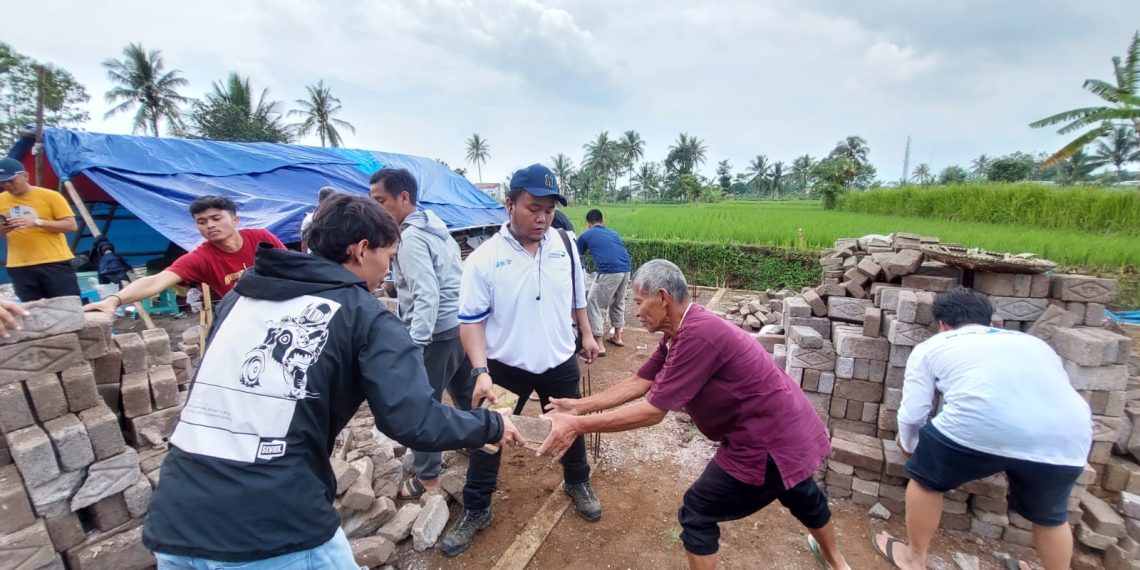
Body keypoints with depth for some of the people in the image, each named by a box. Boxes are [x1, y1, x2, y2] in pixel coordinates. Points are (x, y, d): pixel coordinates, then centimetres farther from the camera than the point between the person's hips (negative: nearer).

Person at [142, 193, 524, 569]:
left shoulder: (239, 295, 9)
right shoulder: (364, 316, -8)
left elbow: (216, 391, 19)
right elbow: (414, 423, -17)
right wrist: (492, 425, -1)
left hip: (174, 525, 6)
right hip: (275, 535, -5)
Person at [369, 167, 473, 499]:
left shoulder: (410, 238, -17)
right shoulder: (436, 227, 11)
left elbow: (426, 296, -27)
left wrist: (413, 346, -29)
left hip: (437, 332, -9)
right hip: (461, 324, 10)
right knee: (464, 392, 24)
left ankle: (427, 479, 17)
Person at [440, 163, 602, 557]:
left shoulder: (565, 244, -5)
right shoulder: (484, 258, -16)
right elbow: (471, 320, -14)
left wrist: (586, 334, 14)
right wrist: (481, 371, -23)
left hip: (559, 363, 3)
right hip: (504, 367, -2)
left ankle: (578, 484, 49)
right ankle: (475, 510, 35)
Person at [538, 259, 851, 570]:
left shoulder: (697, 335, -31)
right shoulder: (681, 332, 1)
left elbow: (653, 411, -29)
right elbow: (639, 383, 2)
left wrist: (578, 425, -25)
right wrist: (581, 405, 1)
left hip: (767, 442, -10)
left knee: (697, 514, 4)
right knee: (802, 494, 35)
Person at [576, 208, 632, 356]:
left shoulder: (585, 235, 15)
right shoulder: (614, 233, 27)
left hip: (609, 272, -6)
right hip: (626, 270, 6)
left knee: (596, 305, 6)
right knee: (618, 303, 25)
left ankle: (598, 345, 5)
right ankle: (617, 337, 35)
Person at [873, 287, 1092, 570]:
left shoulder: (931, 347, 22)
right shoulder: (1033, 342, 35)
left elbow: (912, 415, 19)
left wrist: (909, 445, 42)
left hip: (981, 425, -5)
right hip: (1068, 435, 5)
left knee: (925, 479, 24)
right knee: (1050, 514, 34)